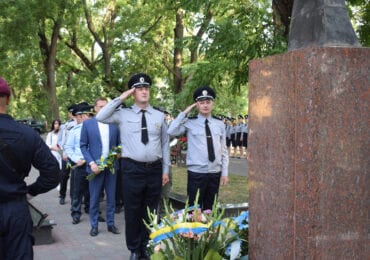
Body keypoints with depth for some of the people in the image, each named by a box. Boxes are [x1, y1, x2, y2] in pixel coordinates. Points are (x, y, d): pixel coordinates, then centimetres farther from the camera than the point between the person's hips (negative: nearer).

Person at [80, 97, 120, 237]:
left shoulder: (115, 124, 5)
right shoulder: (87, 124, 1)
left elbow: (119, 144, 13)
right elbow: (83, 146, 0)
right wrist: (91, 163, -11)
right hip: (95, 166, -2)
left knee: (111, 197, 9)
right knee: (94, 198, 5)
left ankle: (111, 224, 20)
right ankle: (94, 225, 17)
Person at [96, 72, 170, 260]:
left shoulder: (159, 116, 7)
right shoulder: (123, 114, 1)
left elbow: (165, 144, 10)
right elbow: (100, 117, -11)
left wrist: (165, 170, 9)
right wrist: (120, 99, -9)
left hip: (155, 169, 2)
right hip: (132, 169, -2)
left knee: (150, 211, 13)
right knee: (132, 211, 6)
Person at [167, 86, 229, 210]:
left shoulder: (219, 124, 6)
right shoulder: (190, 123, -4)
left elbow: (223, 150, 9)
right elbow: (171, 131, -21)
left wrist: (225, 173, 5)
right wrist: (184, 113, -13)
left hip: (215, 173, 4)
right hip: (196, 173, -3)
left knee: (210, 209, 16)